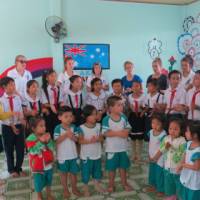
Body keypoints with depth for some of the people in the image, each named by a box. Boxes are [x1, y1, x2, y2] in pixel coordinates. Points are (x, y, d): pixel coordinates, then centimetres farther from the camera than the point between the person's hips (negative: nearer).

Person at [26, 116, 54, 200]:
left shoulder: (46, 135, -6)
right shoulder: (30, 139, -19)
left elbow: (52, 148, -7)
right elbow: (33, 151, -28)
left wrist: (48, 141, -26)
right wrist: (41, 142, -36)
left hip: (48, 163, 4)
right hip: (38, 166, -4)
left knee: (49, 180, 21)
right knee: (39, 182, 11)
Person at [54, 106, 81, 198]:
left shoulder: (73, 127, -4)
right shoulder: (58, 128, -13)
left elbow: (76, 139, -5)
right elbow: (56, 141, -19)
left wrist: (72, 136, -25)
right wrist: (65, 134, -28)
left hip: (73, 155, 3)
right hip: (62, 155, -2)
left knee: (73, 172, 15)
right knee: (64, 173, 14)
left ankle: (74, 188, 34)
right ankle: (65, 190, 30)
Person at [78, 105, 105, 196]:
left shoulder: (98, 126, -3)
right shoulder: (82, 128, -15)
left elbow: (102, 138, -4)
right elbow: (80, 141, -16)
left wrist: (97, 139, -25)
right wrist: (90, 141, -30)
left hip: (97, 154, 4)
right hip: (86, 155, -4)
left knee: (97, 171, 19)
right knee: (86, 173, 8)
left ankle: (97, 185, 39)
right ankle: (86, 189, 25)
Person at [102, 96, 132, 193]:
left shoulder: (124, 117, -2)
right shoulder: (106, 119, -16)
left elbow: (128, 129, 1)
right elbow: (106, 133, -21)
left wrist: (126, 132, -22)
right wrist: (119, 133, -22)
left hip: (123, 147, 4)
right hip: (112, 148, -4)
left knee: (123, 166, 17)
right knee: (112, 167, 11)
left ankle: (124, 183, 34)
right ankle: (111, 184, 29)